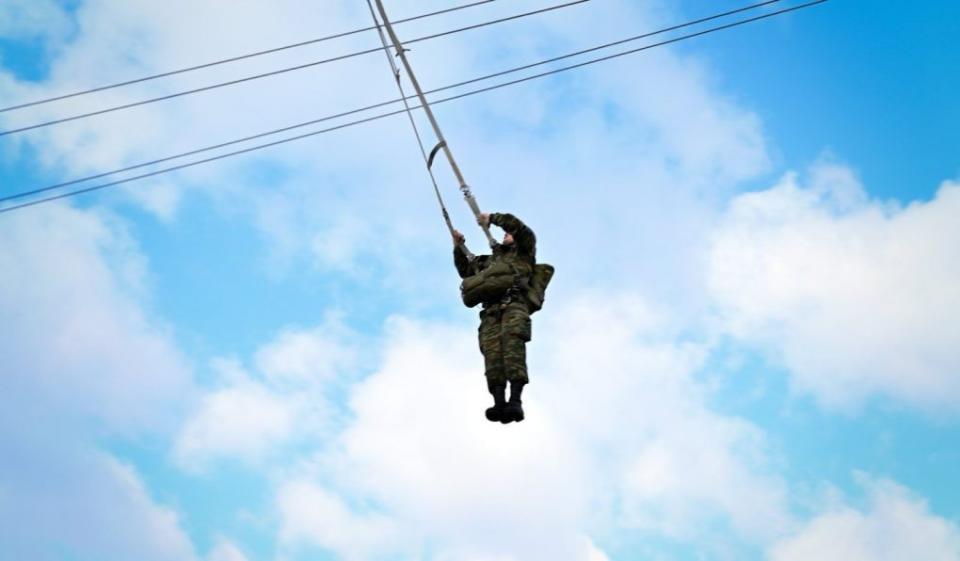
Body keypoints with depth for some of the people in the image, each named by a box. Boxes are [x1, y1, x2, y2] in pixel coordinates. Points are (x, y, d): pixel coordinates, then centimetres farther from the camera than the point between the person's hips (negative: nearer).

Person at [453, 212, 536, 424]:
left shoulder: (524, 251, 23)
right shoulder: (491, 259, 37)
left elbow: (519, 227, 7)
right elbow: (466, 270, 42)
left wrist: (492, 218, 16)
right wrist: (459, 247, 31)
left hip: (514, 304, -5)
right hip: (491, 310, 5)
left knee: (513, 343, -27)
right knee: (492, 351, -17)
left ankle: (515, 402, -40)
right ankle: (499, 404, -32)